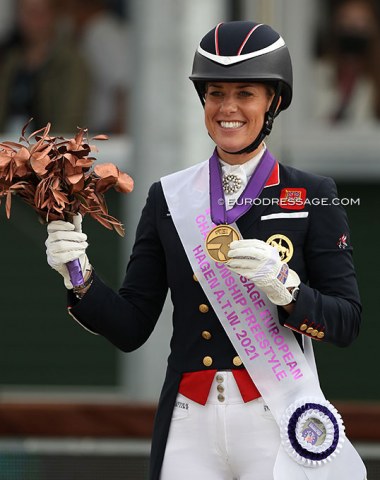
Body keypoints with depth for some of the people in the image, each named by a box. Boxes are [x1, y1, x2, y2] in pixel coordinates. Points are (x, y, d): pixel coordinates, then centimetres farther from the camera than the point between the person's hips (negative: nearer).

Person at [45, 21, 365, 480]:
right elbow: (130, 327, 5)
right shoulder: (168, 196, 7)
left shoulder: (313, 196, 1)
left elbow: (346, 322, -3)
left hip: (275, 422, -2)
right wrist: (80, 279, -11)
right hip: (189, 427, 2)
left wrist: (283, 286, -19)